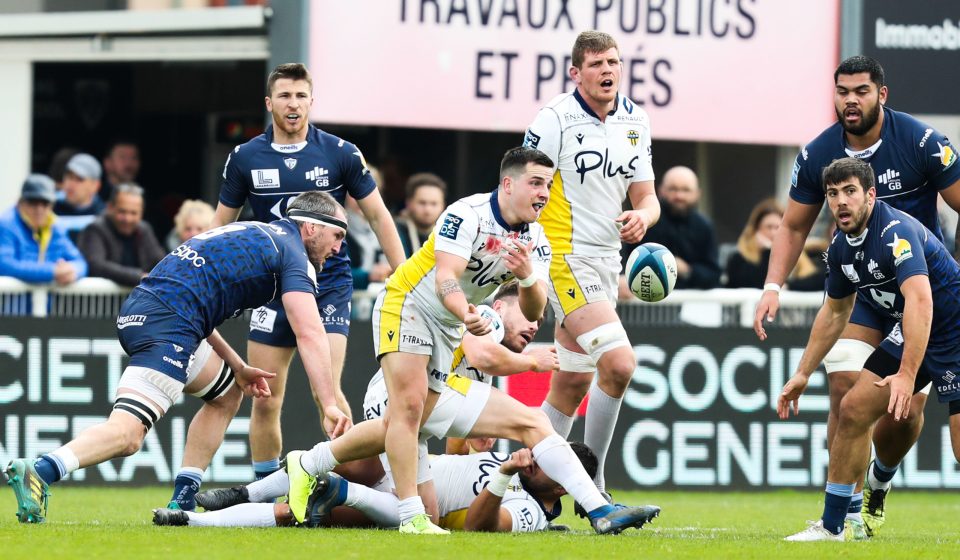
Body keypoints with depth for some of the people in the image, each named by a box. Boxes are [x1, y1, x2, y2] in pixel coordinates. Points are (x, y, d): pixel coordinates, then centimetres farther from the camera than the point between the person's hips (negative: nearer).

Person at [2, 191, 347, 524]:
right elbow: (309, 334, -7)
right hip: (168, 325, -9)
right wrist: (329, 404, -9)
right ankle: (41, 471, -41)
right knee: (126, 435, -20)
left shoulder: (247, 234, 30)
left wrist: (238, 368, 31)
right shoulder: (292, 253, 4)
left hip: (137, 314, 9)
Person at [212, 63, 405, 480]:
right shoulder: (246, 158, 2)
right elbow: (221, 224, 12)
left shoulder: (340, 153, -3)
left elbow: (377, 215, 4)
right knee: (265, 400, 1)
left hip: (329, 285, -2)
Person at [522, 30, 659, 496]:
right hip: (566, 260, -7)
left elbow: (646, 197, 13)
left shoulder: (635, 121, 9)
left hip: (606, 261, 7)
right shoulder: (555, 119, -11)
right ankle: (591, 476, -8)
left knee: (572, 382, 10)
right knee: (619, 363, -19)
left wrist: (642, 217, -10)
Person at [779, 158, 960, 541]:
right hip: (906, 333, 8)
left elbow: (920, 301, -40)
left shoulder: (897, 232, -26)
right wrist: (803, 373, 19)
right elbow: (835, 312, 19)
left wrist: (907, 374, -48)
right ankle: (832, 526, 11)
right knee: (853, 410, 1)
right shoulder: (842, 246, 2)